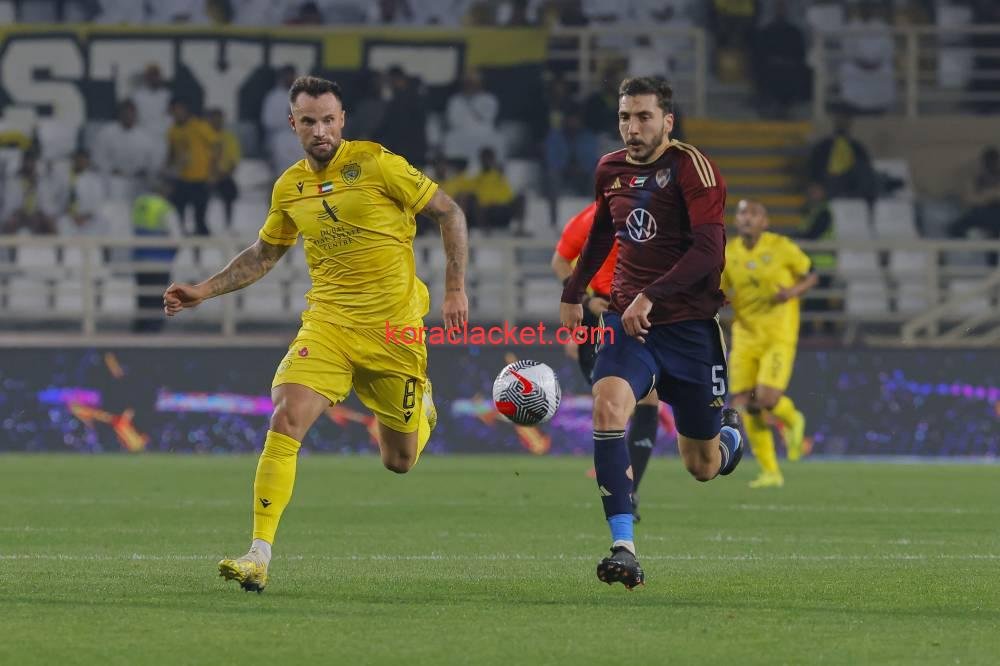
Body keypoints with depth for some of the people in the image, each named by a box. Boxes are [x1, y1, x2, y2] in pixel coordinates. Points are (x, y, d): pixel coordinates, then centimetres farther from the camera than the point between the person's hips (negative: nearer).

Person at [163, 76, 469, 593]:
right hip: (327, 321, 3)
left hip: (393, 327, -3)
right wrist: (203, 291, 13)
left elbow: (449, 214, -1)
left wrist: (456, 289, -6)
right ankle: (260, 555, -21)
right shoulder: (290, 188, 5)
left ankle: (419, 408, 47)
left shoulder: (375, 163, -9)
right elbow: (263, 255, 23)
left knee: (399, 462, 9)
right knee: (285, 422, -22)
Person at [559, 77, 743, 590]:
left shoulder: (691, 167, -12)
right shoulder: (610, 170, 7)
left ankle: (728, 434, 46)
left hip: (689, 324, -4)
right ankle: (623, 547, -30)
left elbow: (708, 249, -20)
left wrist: (651, 296, -27)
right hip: (627, 320, 4)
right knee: (607, 408, -27)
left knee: (703, 468, 6)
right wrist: (572, 293, 31)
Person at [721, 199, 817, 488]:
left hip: (779, 335, -4)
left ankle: (792, 420, 19)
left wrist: (795, 291, -15)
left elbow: (811, 276, 6)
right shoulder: (728, 253, 3)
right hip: (746, 334, 4)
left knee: (766, 398, -19)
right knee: (744, 405, -4)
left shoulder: (781, 247, -5)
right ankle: (770, 472, 11)